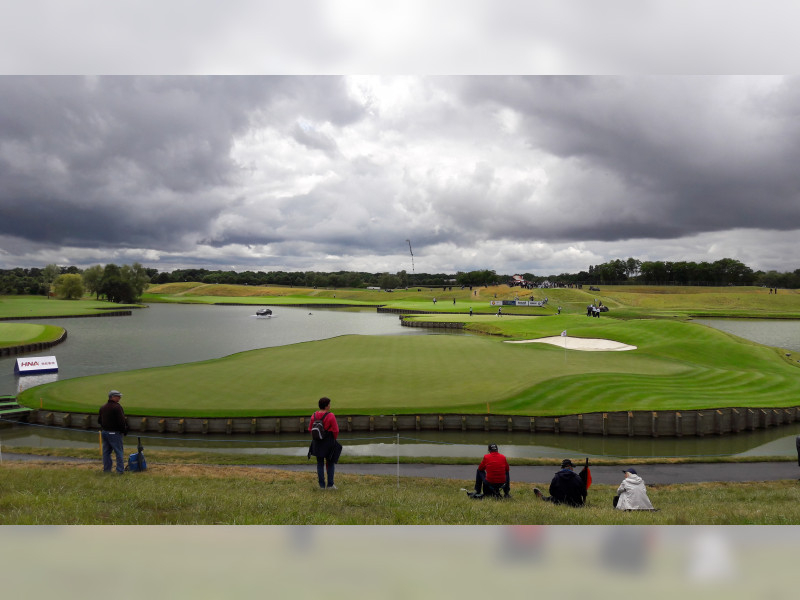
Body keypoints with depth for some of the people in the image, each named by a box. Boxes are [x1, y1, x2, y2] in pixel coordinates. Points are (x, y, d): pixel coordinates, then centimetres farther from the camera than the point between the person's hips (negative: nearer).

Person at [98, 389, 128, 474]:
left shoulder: (102, 407, 10)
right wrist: (124, 430, -7)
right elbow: (121, 421, -19)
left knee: (106, 451, 14)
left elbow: (99, 420, 17)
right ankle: (120, 469, 0)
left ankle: (106, 469, 18)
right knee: (118, 452, -1)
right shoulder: (117, 407, -17)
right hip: (114, 432, -8)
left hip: (104, 431, 8)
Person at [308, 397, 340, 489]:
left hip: (317, 443, 4)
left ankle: (322, 485, 15)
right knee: (330, 463, 9)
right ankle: (330, 485, 10)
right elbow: (336, 431, -14)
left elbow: (310, 429, 6)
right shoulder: (330, 416, -17)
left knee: (320, 463, 13)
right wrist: (333, 439, 5)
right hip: (329, 442, -4)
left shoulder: (314, 415, -2)